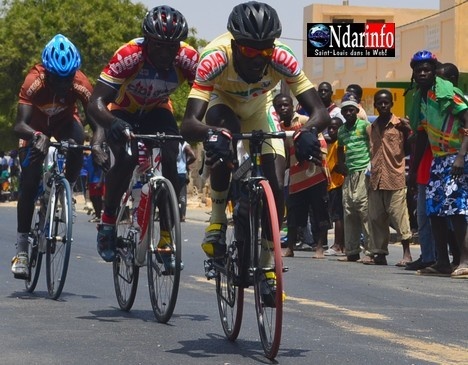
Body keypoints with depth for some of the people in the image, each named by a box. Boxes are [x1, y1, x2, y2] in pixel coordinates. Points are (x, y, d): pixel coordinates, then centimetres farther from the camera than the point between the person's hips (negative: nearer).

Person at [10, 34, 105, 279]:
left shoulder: (80, 83, -32)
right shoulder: (34, 81, -36)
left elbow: (96, 120, -33)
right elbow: (20, 124, -43)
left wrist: (97, 143, -55)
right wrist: (36, 136, -65)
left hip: (65, 122, 1)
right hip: (36, 127, -1)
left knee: (78, 143, -35)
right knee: (29, 183, -16)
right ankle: (21, 250, -13)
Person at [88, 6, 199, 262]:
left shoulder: (188, 58, -27)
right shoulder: (128, 56, -35)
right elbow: (96, 102, -37)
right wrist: (113, 124, -59)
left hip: (157, 112, 2)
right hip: (123, 113, -2)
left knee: (170, 163, -23)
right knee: (127, 159, -30)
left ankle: (167, 237, -12)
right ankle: (107, 221, -8)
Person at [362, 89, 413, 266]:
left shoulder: (400, 124, 0)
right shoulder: (371, 128, 16)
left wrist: (408, 131, -13)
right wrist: (370, 174, 13)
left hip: (395, 177, -5)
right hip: (375, 178, 5)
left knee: (398, 215, -6)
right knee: (376, 217, 6)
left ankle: (407, 253, -1)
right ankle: (379, 253, 13)